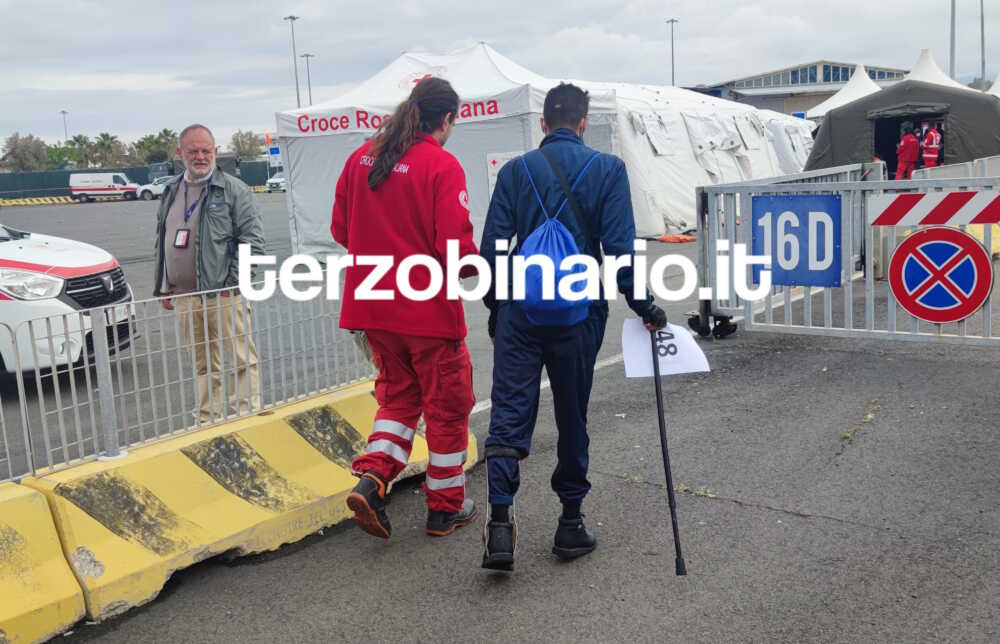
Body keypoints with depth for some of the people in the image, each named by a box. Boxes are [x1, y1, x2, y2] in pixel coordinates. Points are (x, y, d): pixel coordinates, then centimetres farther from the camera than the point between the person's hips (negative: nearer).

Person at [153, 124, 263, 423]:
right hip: (184, 296, 6)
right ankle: (209, 420, 23)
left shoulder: (234, 190, -4)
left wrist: (233, 282, -13)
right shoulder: (171, 192, 15)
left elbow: (252, 239, -8)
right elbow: (161, 241, 22)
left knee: (241, 359, -3)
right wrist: (163, 287, 17)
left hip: (223, 294, -6)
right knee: (204, 364, 14)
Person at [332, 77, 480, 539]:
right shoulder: (442, 166, -14)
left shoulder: (361, 158, 4)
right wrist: (479, 267, 1)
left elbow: (340, 229, 9)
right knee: (447, 404, 12)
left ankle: (371, 477, 2)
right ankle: (446, 507, 23)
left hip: (373, 306, 6)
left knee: (398, 394, 22)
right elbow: (456, 245, -20)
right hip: (429, 309, -5)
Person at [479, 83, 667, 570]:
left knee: (509, 414, 1)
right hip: (579, 312, 0)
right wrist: (644, 306, 0)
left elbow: (492, 247, 3)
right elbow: (620, 247, -9)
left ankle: (500, 522, -11)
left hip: (520, 311, 1)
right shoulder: (607, 169, -1)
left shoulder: (515, 171, 4)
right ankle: (571, 522, 21)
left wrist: (495, 309, 14)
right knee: (573, 417, 12)